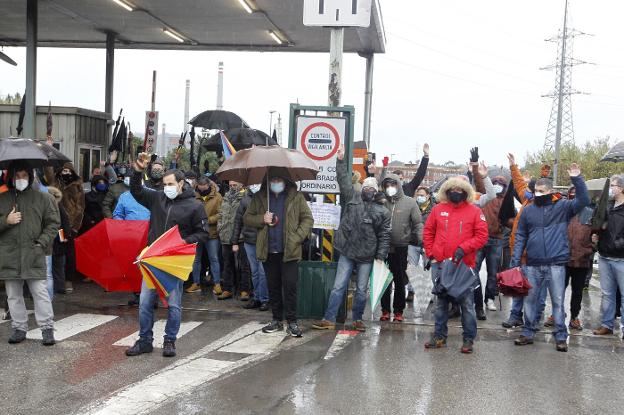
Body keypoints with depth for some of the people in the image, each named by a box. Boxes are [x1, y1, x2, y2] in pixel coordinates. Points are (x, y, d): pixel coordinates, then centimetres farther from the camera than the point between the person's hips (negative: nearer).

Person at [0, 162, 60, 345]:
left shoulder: (42, 198, 3)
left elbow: (53, 224, 5)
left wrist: (42, 243, -6)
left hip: (34, 255, -2)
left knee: (40, 292, -4)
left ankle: (47, 328, 4)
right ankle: (19, 328, 21)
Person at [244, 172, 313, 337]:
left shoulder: (296, 197, 2)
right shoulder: (259, 197, 9)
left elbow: (307, 218, 1)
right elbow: (246, 218, 11)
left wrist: (297, 237, -11)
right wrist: (262, 219, -8)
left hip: (289, 251, -3)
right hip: (268, 251, 3)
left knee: (290, 286, -5)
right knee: (273, 287, 11)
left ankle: (292, 322, 5)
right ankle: (277, 320, 21)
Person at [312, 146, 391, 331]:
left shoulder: (382, 211, 2)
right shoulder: (352, 198, 6)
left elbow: (384, 236, 1)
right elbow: (344, 181, 3)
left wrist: (381, 256, -5)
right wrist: (341, 161, -3)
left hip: (366, 257, 0)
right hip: (347, 253, 1)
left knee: (361, 290, 8)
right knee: (338, 287, 0)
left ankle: (357, 319, 22)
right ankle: (329, 319, 2)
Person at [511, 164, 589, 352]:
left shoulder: (563, 207, 0)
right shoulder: (528, 210, 6)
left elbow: (583, 201, -14)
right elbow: (520, 237, 8)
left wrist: (577, 179, -24)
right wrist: (515, 261, 2)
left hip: (556, 264, -3)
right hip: (533, 265, 3)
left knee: (558, 301, 2)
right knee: (530, 300, 10)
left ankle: (561, 337, 11)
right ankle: (528, 333, 21)